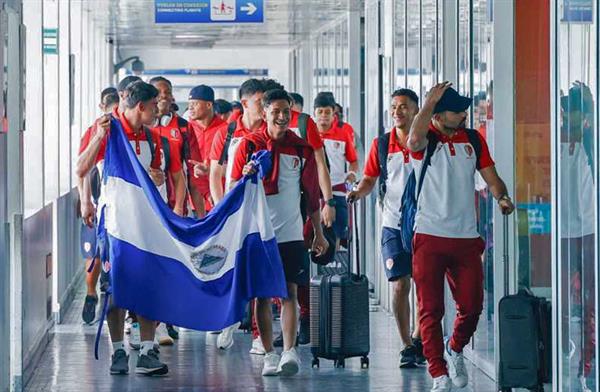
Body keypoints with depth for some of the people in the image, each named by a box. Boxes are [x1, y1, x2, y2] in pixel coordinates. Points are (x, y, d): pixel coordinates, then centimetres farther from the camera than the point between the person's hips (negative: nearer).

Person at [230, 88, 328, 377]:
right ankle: (269, 354, 7)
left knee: (289, 292, -7)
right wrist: (246, 177, -19)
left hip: (291, 233, 1)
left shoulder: (302, 149, 6)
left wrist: (319, 233, 13)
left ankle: (289, 352, -13)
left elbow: (311, 194, 12)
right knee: (262, 295, 2)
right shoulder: (249, 145, 1)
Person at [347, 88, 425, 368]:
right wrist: (358, 191, -9)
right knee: (400, 285, -2)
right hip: (393, 223, 1)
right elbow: (370, 178, 11)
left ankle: (417, 338, 15)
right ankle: (407, 346, 6)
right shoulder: (381, 144, 6)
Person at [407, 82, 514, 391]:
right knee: (430, 309, -6)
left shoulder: (473, 139, 10)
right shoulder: (427, 140, -4)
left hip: (466, 237, 4)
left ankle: (454, 350, 33)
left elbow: (491, 177, 14)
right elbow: (415, 139, -30)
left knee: (472, 305, 4)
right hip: (429, 237, -4)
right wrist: (429, 102, -23)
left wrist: (502, 197, -6)